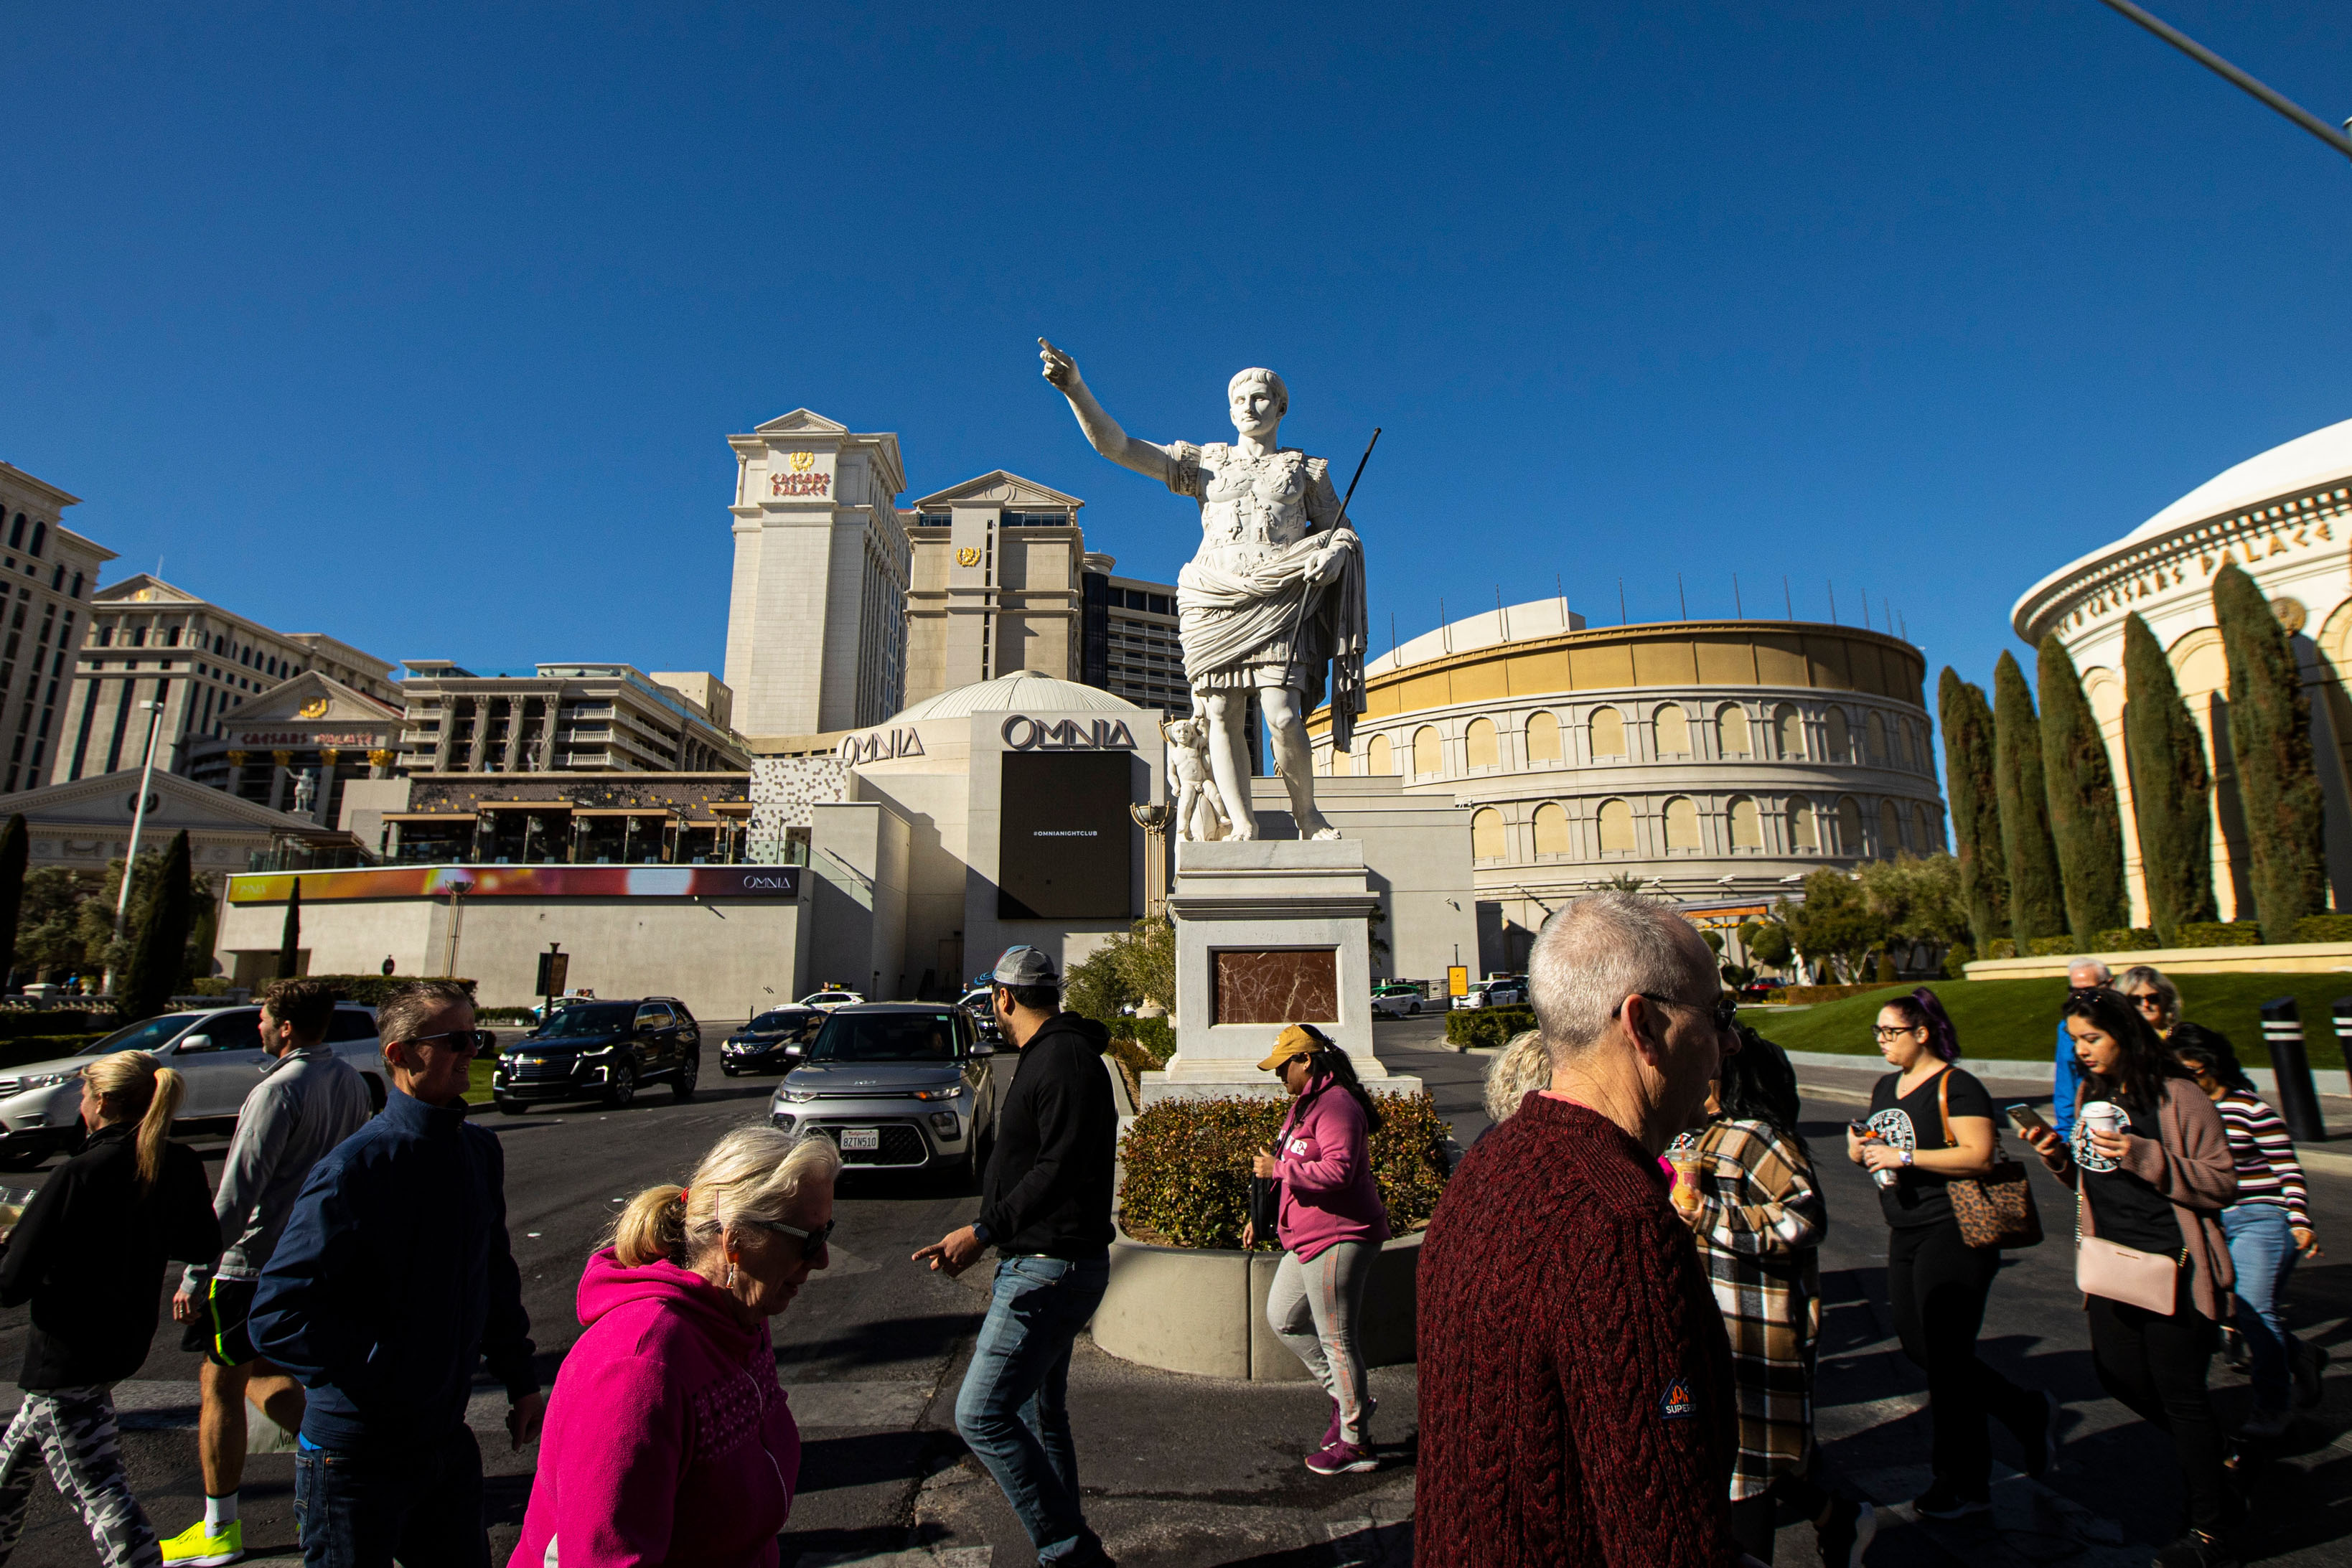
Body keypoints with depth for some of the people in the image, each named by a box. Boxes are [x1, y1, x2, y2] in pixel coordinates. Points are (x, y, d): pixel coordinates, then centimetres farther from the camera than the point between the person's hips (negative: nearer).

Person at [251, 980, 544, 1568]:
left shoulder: (482, 1152, 2)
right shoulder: (355, 1168, -20)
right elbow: (277, 1317, -22)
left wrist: (521, 1380, 11)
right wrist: (388, 1365, -22)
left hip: (448, 1441, 6)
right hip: (356, 1458, -6)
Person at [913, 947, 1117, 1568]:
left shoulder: (1065, 1059, -18)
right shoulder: (1049, 1056, 15)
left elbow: (1061, 1167, -27)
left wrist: (983, 1231, -27)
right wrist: (990, 1237, 26)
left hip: (1049, 1269, -11)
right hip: (1040, 1264, 11)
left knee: (982, 1414, -10)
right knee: (1039, 1414, 18)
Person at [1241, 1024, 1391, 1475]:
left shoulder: (1335, 1105, -18)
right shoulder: (1306, 1104, 16)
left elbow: (1337, 1170, -30)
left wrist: (1277, 1168, -21)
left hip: (1337, 1238, -11)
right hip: (1308, 1238, 11)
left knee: (1336, 1338, -2)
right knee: (1282, 1317, 15)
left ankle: (1355, 1443, 13)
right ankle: (1346, 1395, 26)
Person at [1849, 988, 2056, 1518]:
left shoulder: (1955, 1086, -13)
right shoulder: (1886, 1086, 12)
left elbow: (1979, 1156, -22)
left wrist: (1903, 1157, -24)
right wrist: (1861, 1149, -1)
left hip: (1952, 1233, -9)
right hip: (1905, 1235, 9)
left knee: (1945, 1355, 0)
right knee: (1918, 1347, 14)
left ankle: (1965, 1484, 17)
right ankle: (2028, 1412, 34)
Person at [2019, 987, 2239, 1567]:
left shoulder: (2178, 1098, -13)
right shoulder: (2091, 1097, 7)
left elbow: (2223, 1183, -14)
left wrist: (2144, 1156, -26)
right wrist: (2060, 1158, -4)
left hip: (2173, 1266, -7)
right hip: (2112, 1262, 7)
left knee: (2180, 1392, 3)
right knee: (2119, 1375, 12)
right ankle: (2208, 1452, 38)